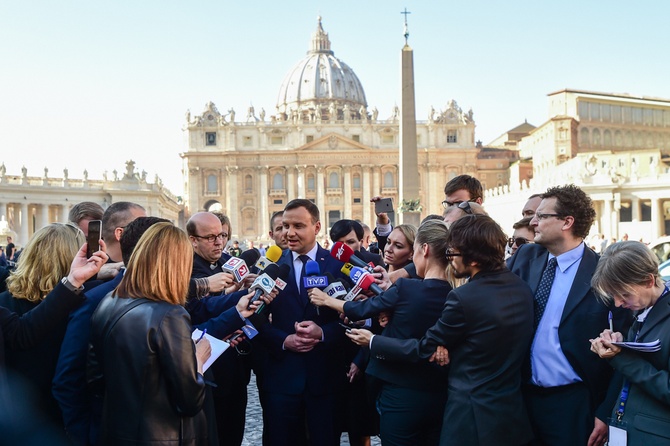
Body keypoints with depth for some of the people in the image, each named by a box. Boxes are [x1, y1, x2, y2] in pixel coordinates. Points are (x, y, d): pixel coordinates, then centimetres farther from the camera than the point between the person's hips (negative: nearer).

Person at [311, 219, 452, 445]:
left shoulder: (405, 288, -16)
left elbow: (362, 310, 0)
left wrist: (326, 300, 15)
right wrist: (390, 290, 16)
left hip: (402, 394, -5)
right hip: (440, 396, 5)